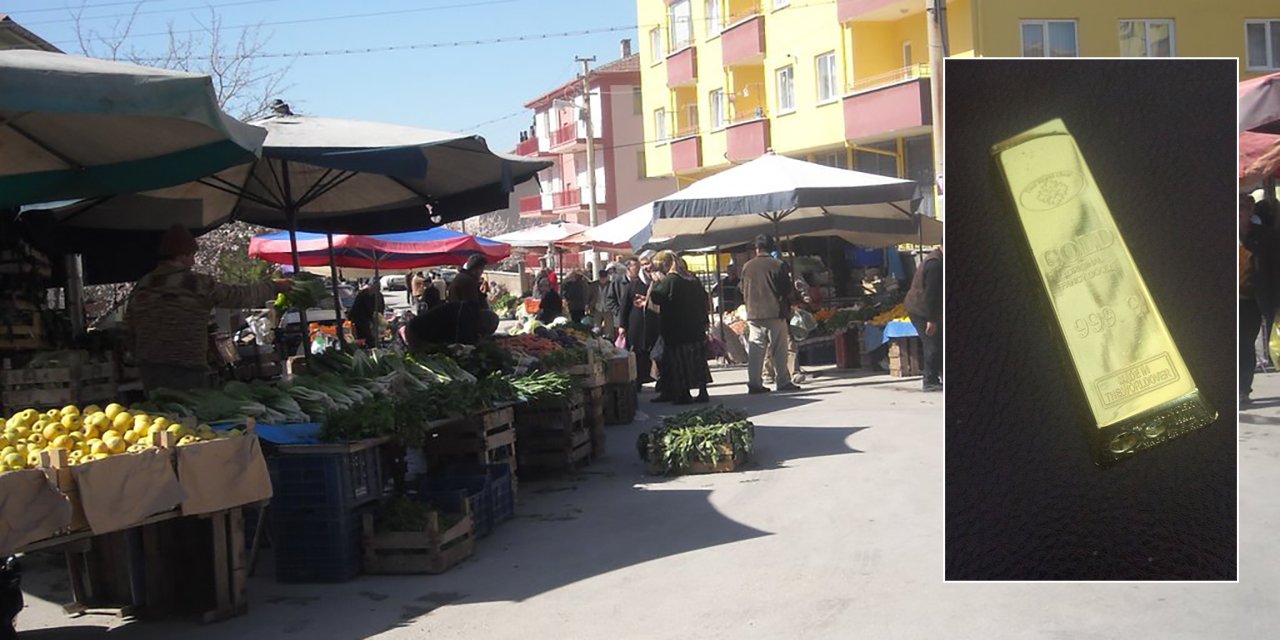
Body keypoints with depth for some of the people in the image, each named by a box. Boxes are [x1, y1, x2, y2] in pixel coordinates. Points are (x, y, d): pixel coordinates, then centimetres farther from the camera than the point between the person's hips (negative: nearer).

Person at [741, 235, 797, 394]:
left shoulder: (747, 267, 3)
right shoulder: (778, 265, -6)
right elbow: (788, 289, -2)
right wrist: (786, 306, 17)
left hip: (753, 314, 3)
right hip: (775, 313, -3)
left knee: (755, 350, 4)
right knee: (779, 350, 3)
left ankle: (754, 383, 2)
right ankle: (783, 382, 5)